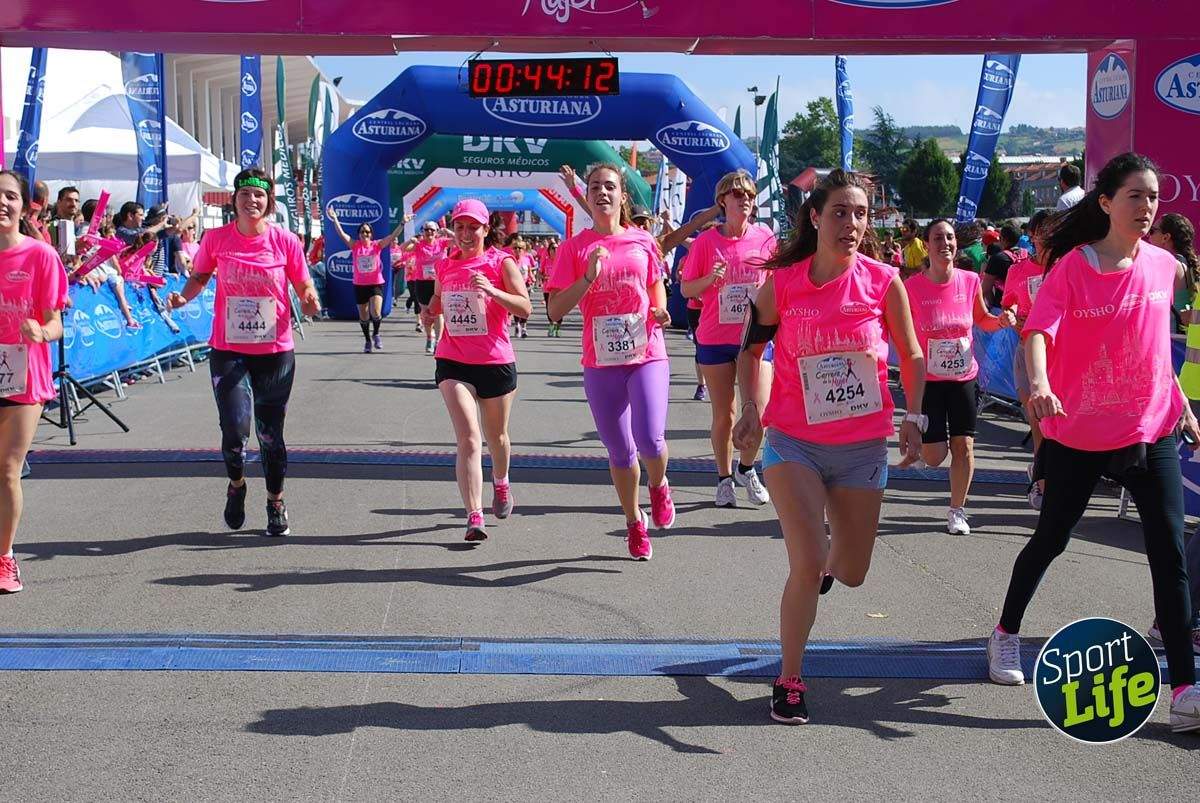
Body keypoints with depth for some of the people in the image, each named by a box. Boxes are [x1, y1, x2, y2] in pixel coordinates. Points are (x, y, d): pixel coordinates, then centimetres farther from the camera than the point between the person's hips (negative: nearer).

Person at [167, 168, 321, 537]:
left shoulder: (285, 241, -4)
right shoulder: (216, 238, -2)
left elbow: (304, 287, 3)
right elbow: (199, 276, 12)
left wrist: (310, 301, -19)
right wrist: (183, 296, -8)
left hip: (275, 351, 0)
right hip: (228, 350, 0)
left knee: (271, 433, 8)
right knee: (234, 430, -11)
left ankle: (276, 503, 30)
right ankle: (236, 484, 23)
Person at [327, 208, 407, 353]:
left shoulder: (377, 245, -1)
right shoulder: (355, 246, -1)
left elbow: (393, 236, -7)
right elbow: (342, 234, -10)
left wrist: (402, 223, -17)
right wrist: (335, 219, -22)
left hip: (376, 284, -1)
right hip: (359, 285, 2)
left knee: (376, 313, -17)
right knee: (363, 316, 10)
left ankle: (376, 334, 12)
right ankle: (367, 340, 29)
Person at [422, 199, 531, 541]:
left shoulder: (501, 262, -5)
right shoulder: (444, 265, 7)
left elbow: (525, 308, -14)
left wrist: (492, 291, -29)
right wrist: (430, 310, 4)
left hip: (496, 362, -1)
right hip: (453, 362, 1)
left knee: (497, 436, 18)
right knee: (468, 439, -14)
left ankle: (501, 484, 50)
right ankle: (474, 517, -19)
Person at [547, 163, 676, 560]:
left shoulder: (643, 242, 4)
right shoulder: (574, 248, -1)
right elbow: (555, 310, -6)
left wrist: (661, 311, 0)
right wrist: (588, 277, -18)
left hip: (647, 355, 0)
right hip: (601, 363, 0)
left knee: (649, 440, -18)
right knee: (619, 451, 8)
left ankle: (658, 486, 17)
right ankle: (634, 523, 30)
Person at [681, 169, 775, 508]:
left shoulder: (765, 237, 0)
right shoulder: (706, 241, -5)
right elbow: (686, 289, 0)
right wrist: (710, 279, -18)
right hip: (715, 337, -1)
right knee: (724, 414, 7)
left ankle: (746, 468, 22)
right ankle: (724, 478, 24)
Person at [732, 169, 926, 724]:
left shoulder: (884, 283, -7)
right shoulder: (781, 284, -8)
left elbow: (911, 357, 5)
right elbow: (750, 350, 6)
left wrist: (914, 417, -6)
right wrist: (750, 408, -8)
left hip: (864, 447, 2)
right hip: (794, 443, -2)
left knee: (850, 572, 13)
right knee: (808, 564, -15)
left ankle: (825, 563, 53)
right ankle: (789, 680, 5)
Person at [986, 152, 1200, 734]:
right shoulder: (1072, 266, -9)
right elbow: (1039, 329, -23)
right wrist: (1038, 381, -41)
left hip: (1151, 431, 3)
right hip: (1078, 432, -3)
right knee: (1051, 539, 12)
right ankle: (1006, 633, 37)